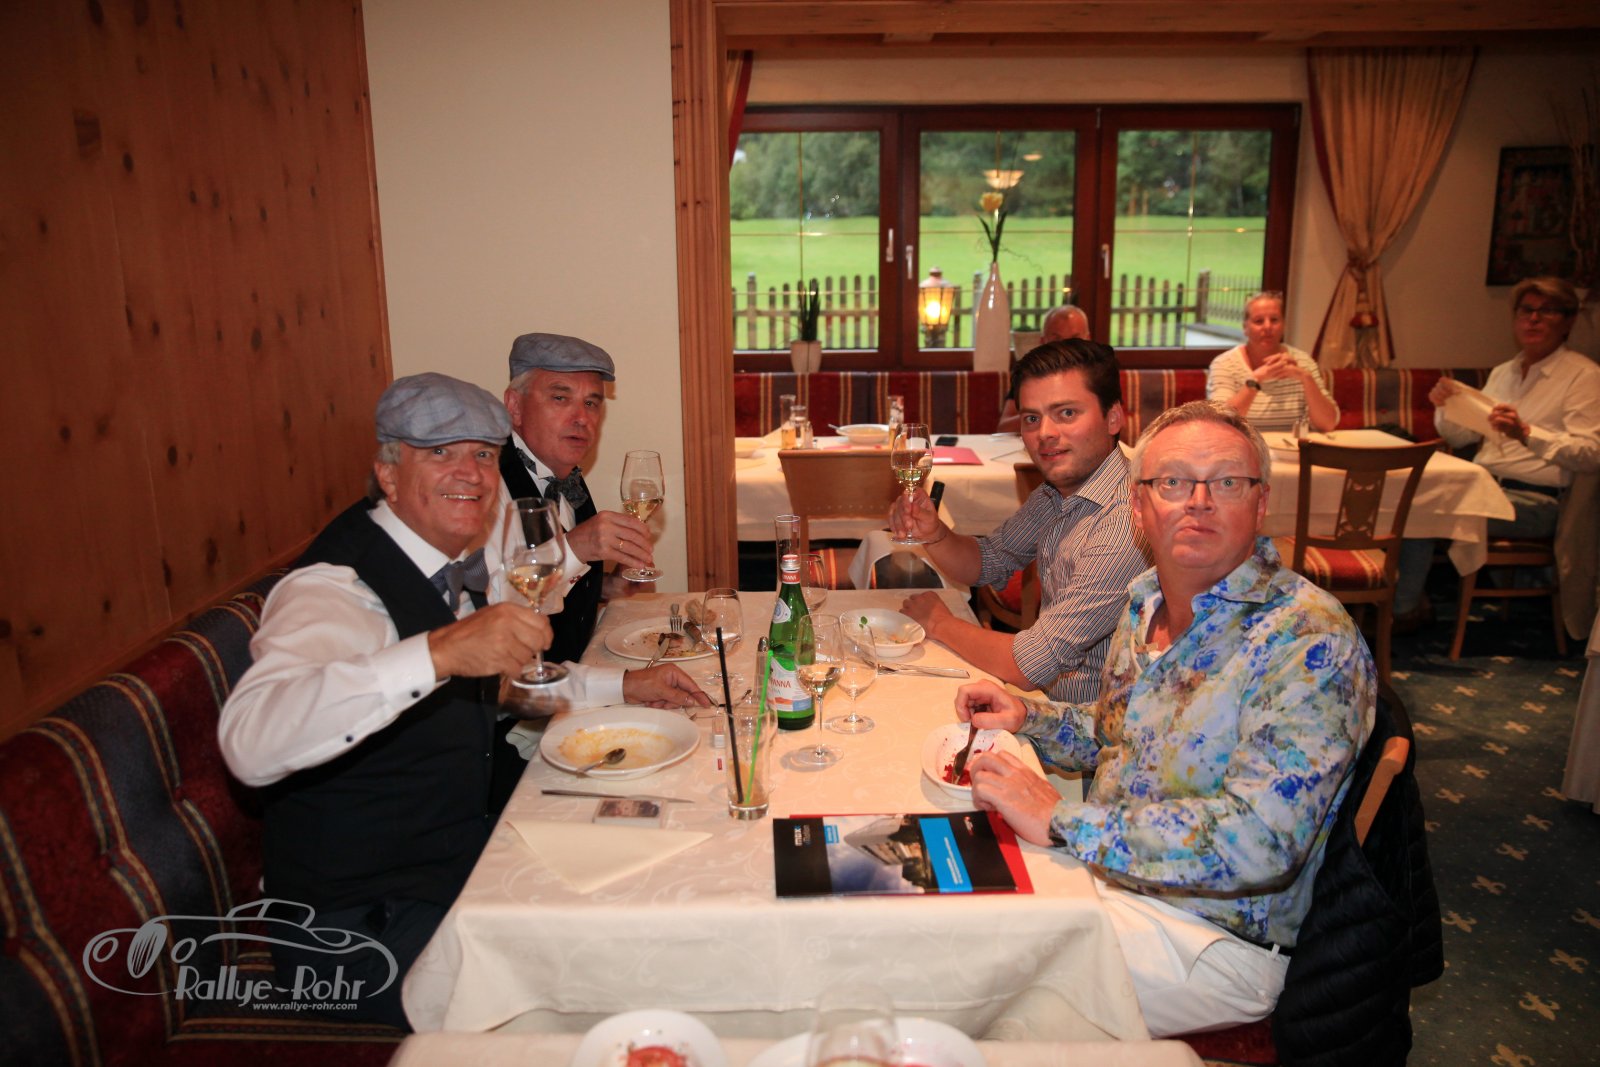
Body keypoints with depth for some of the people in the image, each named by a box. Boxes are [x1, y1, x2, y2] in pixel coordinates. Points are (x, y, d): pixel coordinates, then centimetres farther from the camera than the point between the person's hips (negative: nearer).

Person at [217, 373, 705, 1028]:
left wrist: (621, 687, 12)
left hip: (468, 851, 8)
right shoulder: (336, 587, -23)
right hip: (362, 920, -8)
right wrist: (440, 651, -49)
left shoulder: (459, 568, 3)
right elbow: (250, 743, -42)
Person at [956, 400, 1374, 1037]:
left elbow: (1258, 839, -31)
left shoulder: (1308, 641, -22)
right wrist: (1030, 719, 2)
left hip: (1216, 937, -7)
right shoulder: (1146, 599, 4)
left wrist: (1063, 821, -29)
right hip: (1108, 875, 8)